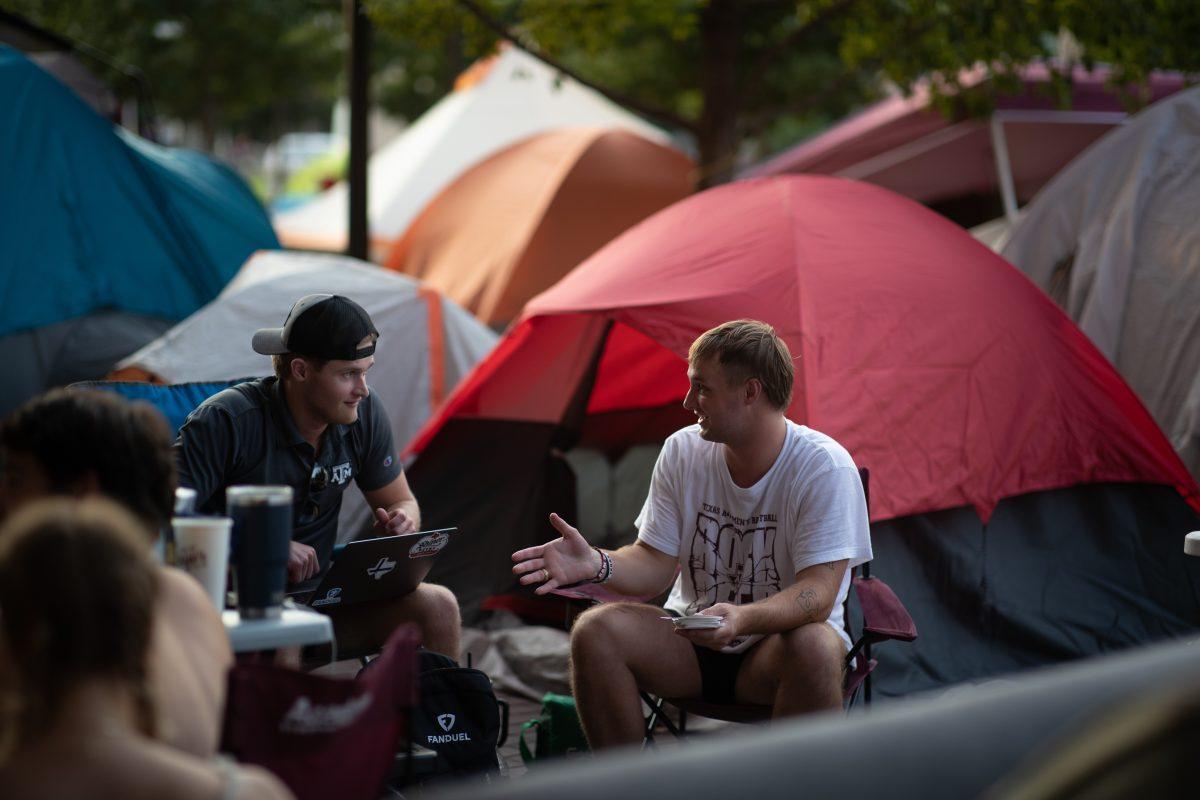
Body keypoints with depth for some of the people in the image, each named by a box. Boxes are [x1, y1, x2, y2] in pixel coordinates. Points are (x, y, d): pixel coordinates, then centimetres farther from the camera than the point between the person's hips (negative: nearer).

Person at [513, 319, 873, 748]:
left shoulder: (825, 467, -17)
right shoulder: (682, 451, -3)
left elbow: (818, 592, -23)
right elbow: (655, 564, -2)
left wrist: (743, 618, -42)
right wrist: (597, 564, -24)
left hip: (774, 643, -4)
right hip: (691, 649, 4)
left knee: (815, 648, -37)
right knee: (595, 631, -21)